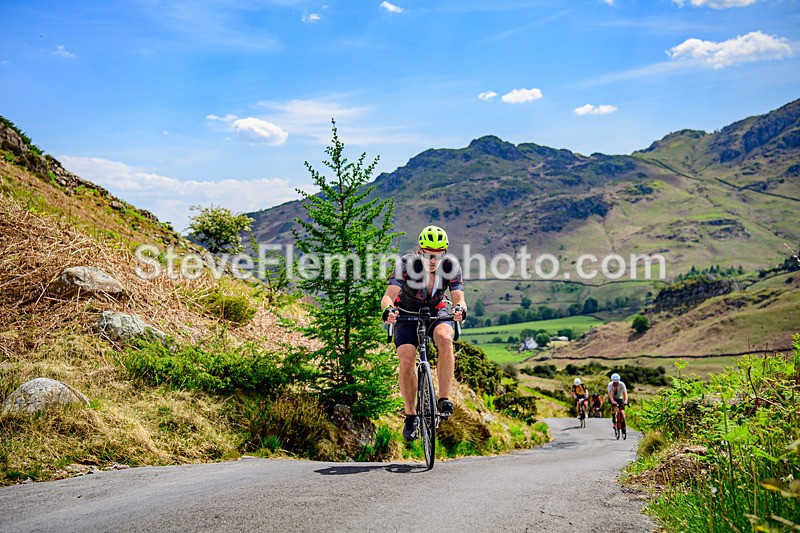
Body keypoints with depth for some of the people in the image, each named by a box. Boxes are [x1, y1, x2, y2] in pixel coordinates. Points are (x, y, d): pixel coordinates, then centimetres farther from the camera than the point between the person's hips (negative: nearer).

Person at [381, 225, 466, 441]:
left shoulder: (451, 266, -19)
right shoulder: (405, 264, -25)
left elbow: (458, 298, -24)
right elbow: (388, 296, -32)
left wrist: (460, 308, -48)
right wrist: (388, 309, -55)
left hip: (436, 312, 1)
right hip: (407, 314, -1)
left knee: (445, 338, -33)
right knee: (407, 359, -22)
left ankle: (444, 398, -24)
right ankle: (411, 416, -5)